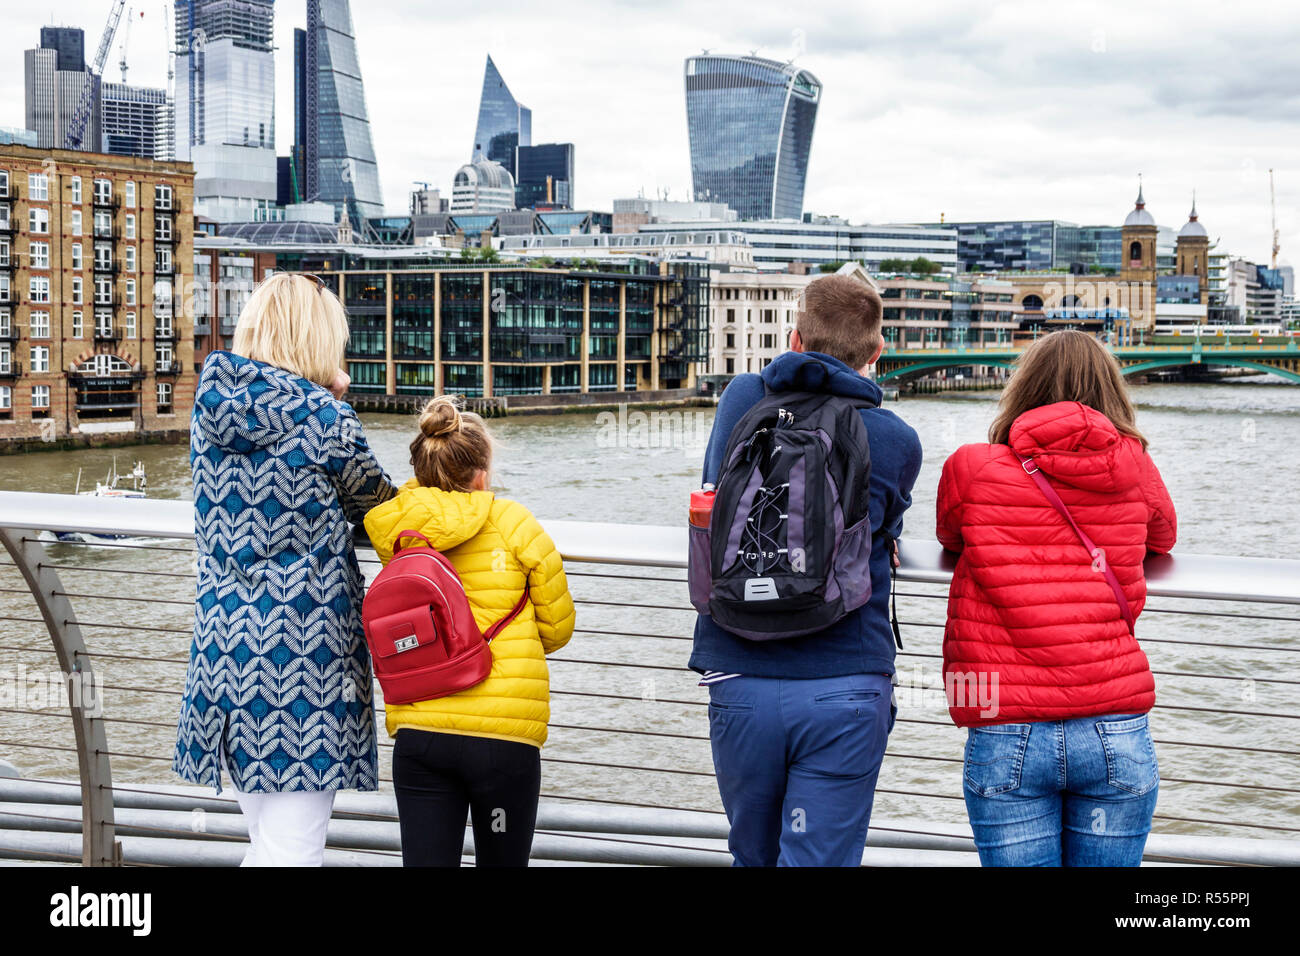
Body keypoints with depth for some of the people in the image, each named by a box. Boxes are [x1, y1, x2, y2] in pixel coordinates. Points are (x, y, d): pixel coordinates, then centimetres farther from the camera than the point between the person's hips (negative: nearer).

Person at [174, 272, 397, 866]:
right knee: (291, 847, -3)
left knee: (266, 838, 18)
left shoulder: (212, 406, 7)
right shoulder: (322, 418, -10)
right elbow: (377, 502, 4)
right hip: (304, 657, -7)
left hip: (224, 644, 7)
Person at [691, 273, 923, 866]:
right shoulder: (897, 442, 0)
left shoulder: (742, 399, 6)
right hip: (846, 691, -2)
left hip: (739, 682, 3)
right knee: (820, 860, 0)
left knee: (754, 857, 19)